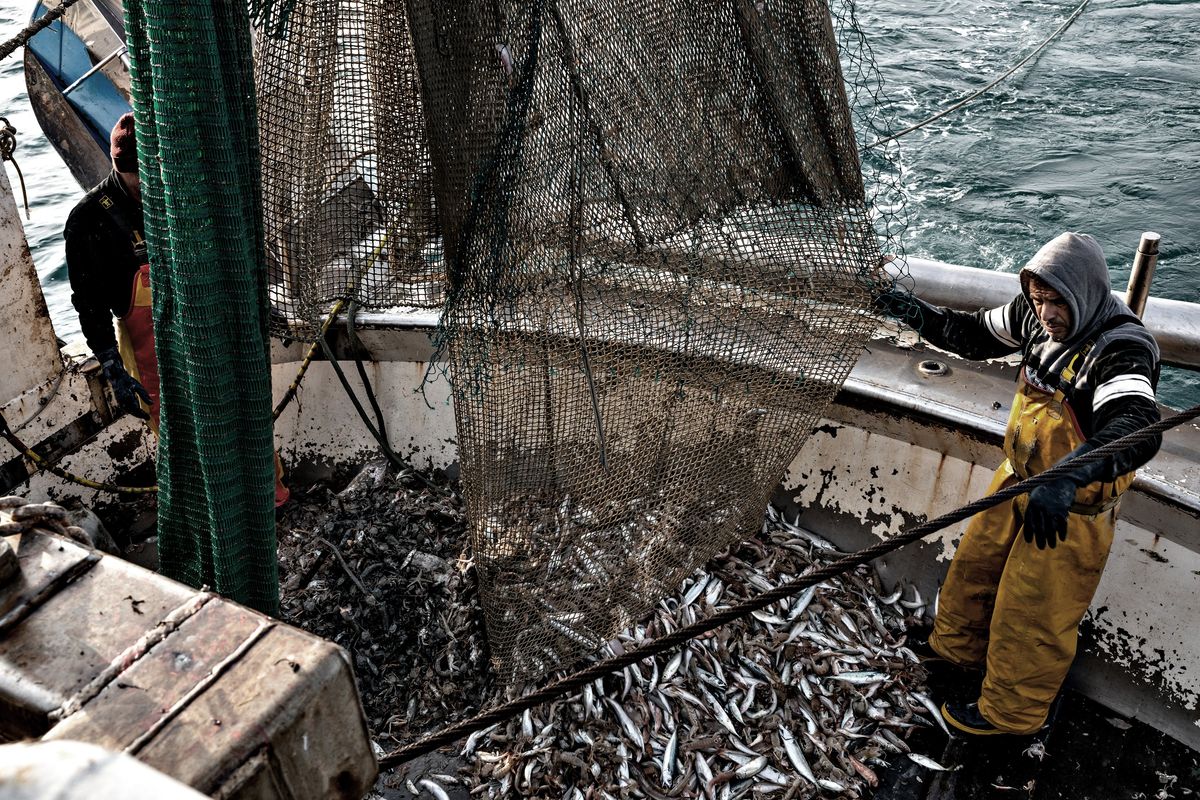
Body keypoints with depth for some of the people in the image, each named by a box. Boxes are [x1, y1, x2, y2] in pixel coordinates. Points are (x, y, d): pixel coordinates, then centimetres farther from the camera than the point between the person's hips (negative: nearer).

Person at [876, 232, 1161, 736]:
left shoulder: (1122, 349, -32)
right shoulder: (1035, 315, -10)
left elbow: (1138, 432, -48)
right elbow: (974, 335, 6)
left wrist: (1067, 476, -65)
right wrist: (917, 313, -12)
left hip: (1072, 509, -7)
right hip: (1018, 479, 7)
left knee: (1028, 618, 8)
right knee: (974, 566, 24)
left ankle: (1010, 713, 32)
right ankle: (957, 648, 50)